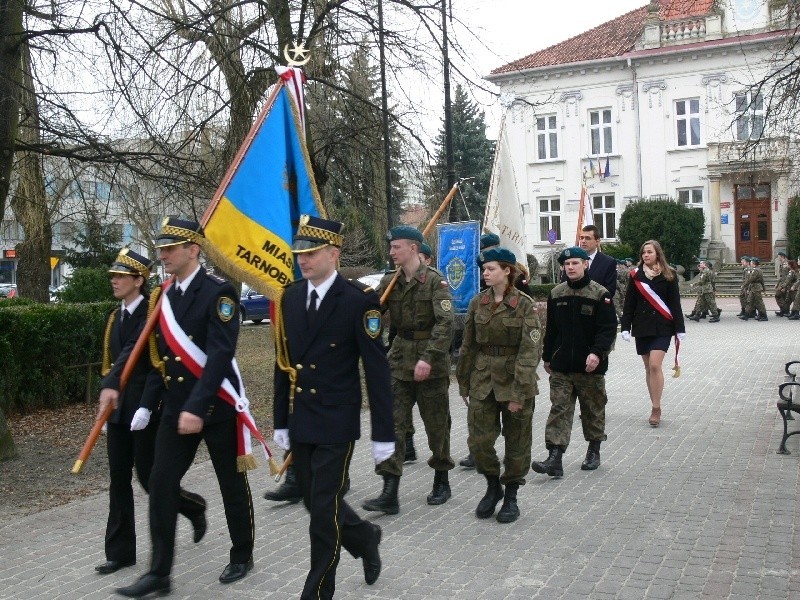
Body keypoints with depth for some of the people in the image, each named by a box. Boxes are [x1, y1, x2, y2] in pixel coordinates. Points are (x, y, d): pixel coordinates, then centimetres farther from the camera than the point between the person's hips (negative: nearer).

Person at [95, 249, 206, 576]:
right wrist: (107, 395, 17)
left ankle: (194, 507, 28)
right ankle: (120, 552, 16)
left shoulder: (151, 313, -13)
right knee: (119, 481, 8)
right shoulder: (115, 316, 12)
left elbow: (134, 351, -29)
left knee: (149, 477, 0)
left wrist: (112, 385, -41)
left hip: (145, 408, -7)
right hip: (118, 409, 8)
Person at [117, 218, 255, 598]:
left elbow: (220, 355, -22)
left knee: (232, 484, 9)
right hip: (175, 407, 6)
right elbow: (160, 356, 15)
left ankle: (242, 556, 29)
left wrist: (197, 407, -29)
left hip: (216, 407, -6)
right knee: (161, 484, 1)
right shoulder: (164, 296, 8)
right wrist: (147, 404, 12)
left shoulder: (219, 292, -14)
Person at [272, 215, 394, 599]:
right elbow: (284, 363, 10)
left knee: (324, 510, -2)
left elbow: (377, 371, -12)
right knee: (314, 502, 15)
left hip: (336, 423, -6)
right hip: (300, 423, 6)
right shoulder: (290, 297, 5)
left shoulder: (359, 300, -13)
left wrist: (383, 434, -11)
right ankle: (365, 538, 42)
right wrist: (281, 422, 11)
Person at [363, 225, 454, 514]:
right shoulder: (389, 281, 6)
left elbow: (445, 322, -21)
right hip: (399, 360, 5)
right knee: (392, 423, -3)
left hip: (431, 363, -4)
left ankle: (442, 481, 30)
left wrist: (429, 358, -30)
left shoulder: (435, 280, -11)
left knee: (436, 424, 10)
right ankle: (389, 493, -2)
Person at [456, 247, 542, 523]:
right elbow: (468, 345, 11)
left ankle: (511, 497, 24)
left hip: (514, 378, -3)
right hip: (483, 378, 4)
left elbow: (530, 350, -13)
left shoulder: (524, 304, -9)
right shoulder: (477, 303, 4)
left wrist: (519, 392, -18)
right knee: (478, 439, -1)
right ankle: (493, 486, 24)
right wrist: (464, 383, 10)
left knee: (516, 442, 8)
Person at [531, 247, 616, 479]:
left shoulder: (600, 294, -6)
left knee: (593, 409, 12)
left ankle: (594, 451, 30)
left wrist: (597, 352, -23)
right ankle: (554, 458, -6)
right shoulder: (556, 294, 6)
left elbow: (608, 328, -10)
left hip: (590, 366, -3)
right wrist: (547, 357, 16)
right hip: (561, 366, 3)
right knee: (559, 409, -3)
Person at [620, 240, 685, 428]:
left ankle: (656, 408, -8)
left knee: (655, 365, -15)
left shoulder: (668, 275, 0)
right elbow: (629, 303, 6)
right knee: (648, 367, 8)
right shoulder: (636, 275, 6)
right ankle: (655, 408, 17)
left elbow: (675, 303, 0)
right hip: (641, 327, 3)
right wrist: (625, 327, -1)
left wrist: (679, 328, -3)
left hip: (662, 327, -3)